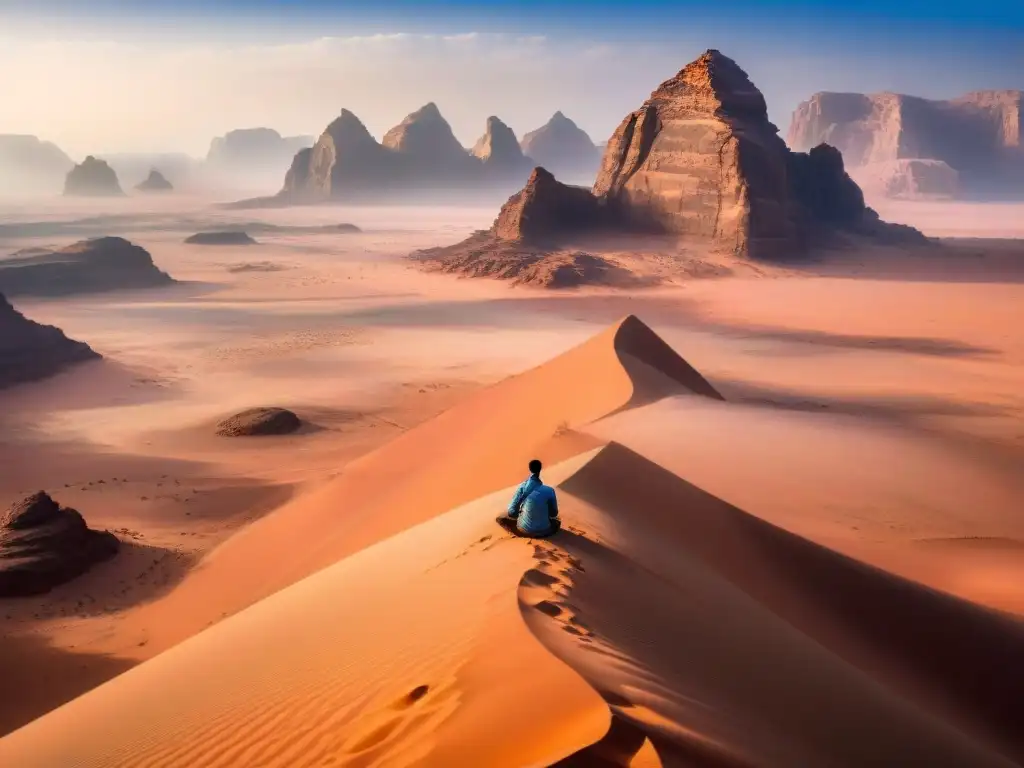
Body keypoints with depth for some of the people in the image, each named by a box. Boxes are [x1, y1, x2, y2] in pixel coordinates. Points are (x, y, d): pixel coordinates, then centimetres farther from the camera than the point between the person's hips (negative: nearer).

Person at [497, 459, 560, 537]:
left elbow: (512, 512, -7)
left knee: (500, 518, 20)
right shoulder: (549, 491, -17)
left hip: (525, 530, -2)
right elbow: (554, 514, -3)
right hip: (544, 531, 2)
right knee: (557, 521, 36)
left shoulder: (522, 488, -14)